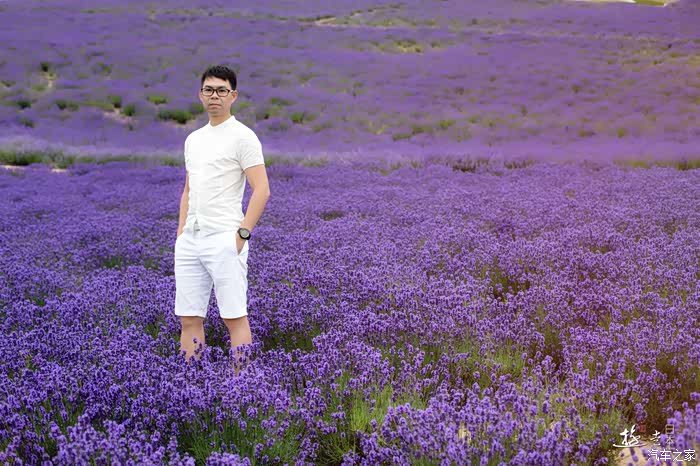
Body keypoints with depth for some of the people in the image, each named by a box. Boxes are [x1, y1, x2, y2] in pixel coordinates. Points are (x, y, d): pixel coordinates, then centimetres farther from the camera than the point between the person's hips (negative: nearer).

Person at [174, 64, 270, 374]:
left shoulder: (243, 137, -7)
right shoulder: (193, 139, 18)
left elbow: (262, 189, -13)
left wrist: (243, 234, -17)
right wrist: (180, 234, 15)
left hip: (224, 240, -8)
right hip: (190, 240, 8)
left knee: (234, 317, -3)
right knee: (189, 318, 9)